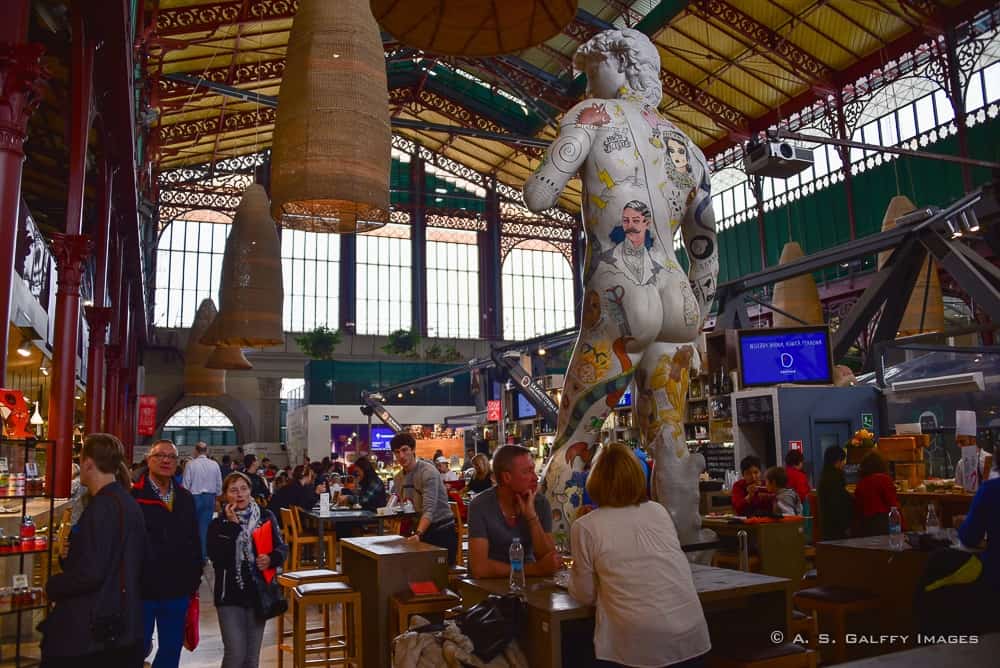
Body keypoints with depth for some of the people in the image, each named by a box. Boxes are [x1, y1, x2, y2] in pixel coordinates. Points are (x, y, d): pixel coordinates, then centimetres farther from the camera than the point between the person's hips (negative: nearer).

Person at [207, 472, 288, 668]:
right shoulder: (218, 524, -3)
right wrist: (232, 526, -19)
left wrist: (271, 558, -16)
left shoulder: (266, 517, 0)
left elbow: (282, 547, 4)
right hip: (230, 595, -2)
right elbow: (217, 557, -17)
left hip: (258, 593, 2)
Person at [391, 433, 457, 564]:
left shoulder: (428, 471, -18)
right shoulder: (399, 478, 6)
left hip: (442, 530, -6)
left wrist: (418, 534, -41)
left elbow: (429, 509, -28)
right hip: (422, 529, 6)